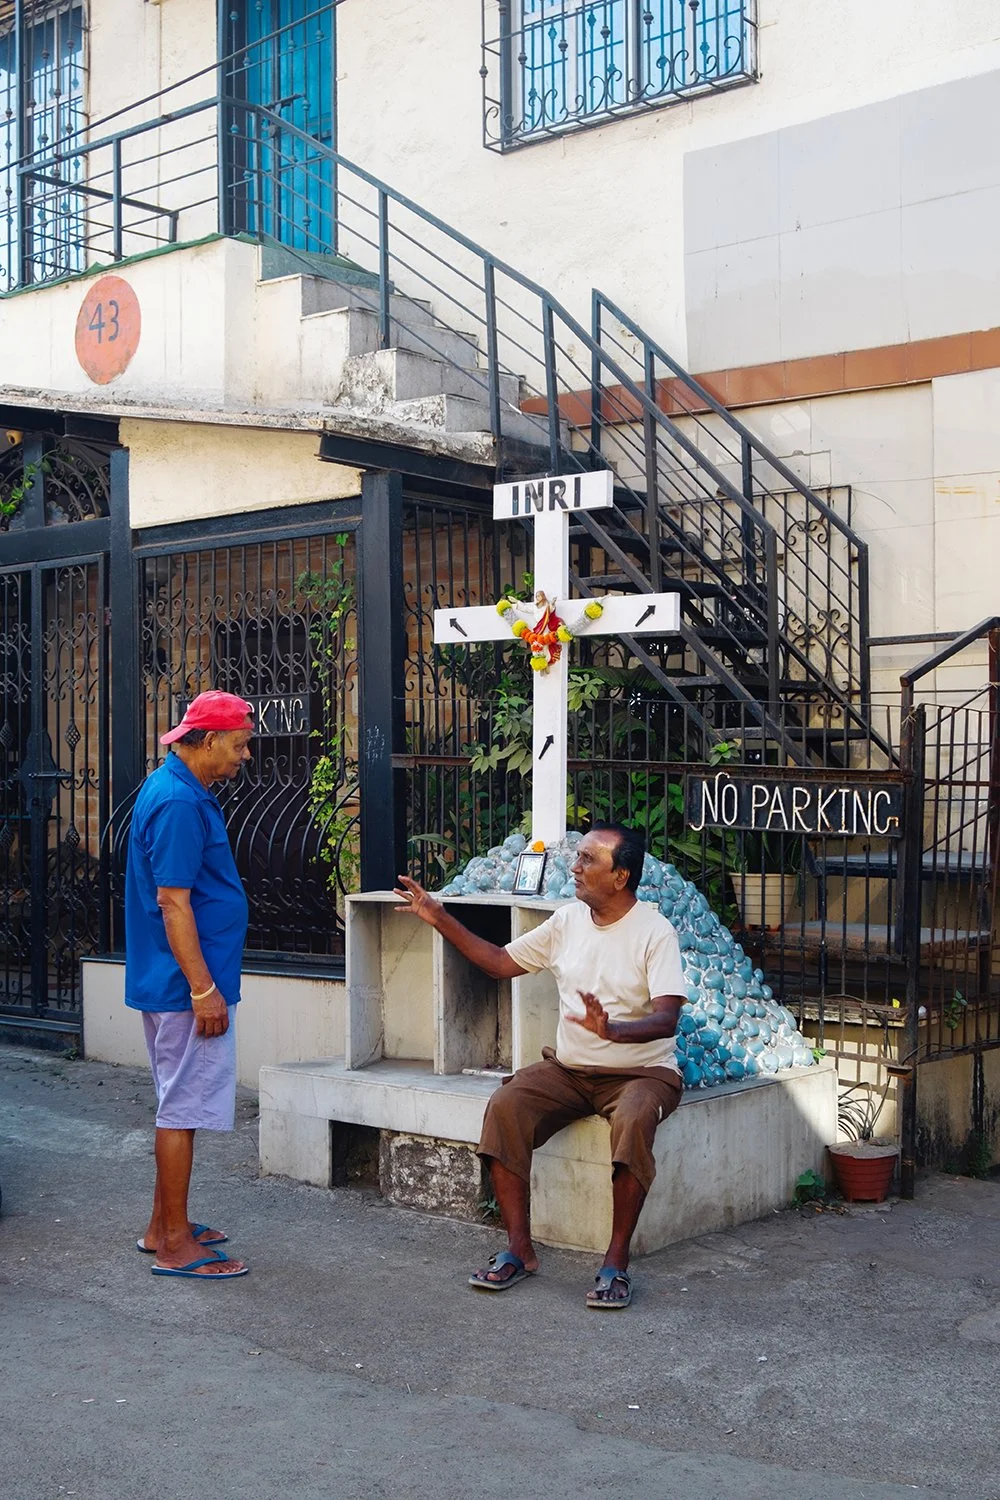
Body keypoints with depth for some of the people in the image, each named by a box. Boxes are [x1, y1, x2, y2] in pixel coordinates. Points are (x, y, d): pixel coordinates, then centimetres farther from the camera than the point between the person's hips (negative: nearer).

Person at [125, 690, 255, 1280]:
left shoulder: (181, 791, 14)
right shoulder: (179, 802, -19)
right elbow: (172, 902, -23)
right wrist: (204, 989, -22)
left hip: (177, 984, 11)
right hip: (187, 984, -11)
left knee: (182, 1104, 16)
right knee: (185, 1107, -3)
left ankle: (165, 1226, 26)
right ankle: (176, 1246, 5)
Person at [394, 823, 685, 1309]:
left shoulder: (655, 932, -12)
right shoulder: (568, 920, 6)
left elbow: (666, 1018, -23)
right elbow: (502, 962, 15)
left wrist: (613, 1030, -43)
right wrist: (440, 919, 10)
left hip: (641, 1070, -5)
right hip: (569, 1069, 5)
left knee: (633, 1119, -37)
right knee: (505, 1107, -21)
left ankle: (617, 1262, -25)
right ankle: (519, 1250, -14)